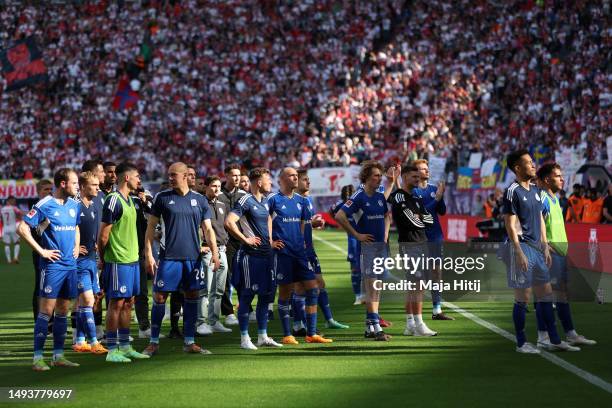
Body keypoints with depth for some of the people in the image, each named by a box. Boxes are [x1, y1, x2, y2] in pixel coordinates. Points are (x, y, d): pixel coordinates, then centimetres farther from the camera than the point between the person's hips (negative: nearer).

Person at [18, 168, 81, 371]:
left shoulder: (75, 205, 12)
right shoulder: (44, 205, -9)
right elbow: (22, 228, -11)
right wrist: (41, 251, -12)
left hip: (70, 264, 7)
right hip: (52, 264, -7)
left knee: (63, 311, 10)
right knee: (46, 310, -7)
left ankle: (58, 356, 17)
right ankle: (38, 358, -4)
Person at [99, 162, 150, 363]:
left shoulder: (129, 200, 16)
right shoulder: (113, 200, -14)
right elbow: (103, 235, -13)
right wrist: (104, 259, -4)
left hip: (132, 259, 9)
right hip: (118, 261, -9)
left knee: (128, 303, 11)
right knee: (116, 303, -5)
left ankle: (125, 346, 17)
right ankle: (112, 350, -1)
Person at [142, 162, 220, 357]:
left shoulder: (200, 200, 7)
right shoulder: (162, 198, 2)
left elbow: (208, 229, 8)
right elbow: (151, 226, 3)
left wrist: (214, 251, -5)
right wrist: (148, 254, -4)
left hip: (193, 258, 2)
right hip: (169, 257, -2)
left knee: (192, 298, 6)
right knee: (160, 297, -2)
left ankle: (189, 342, 16)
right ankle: (154, 342, 7)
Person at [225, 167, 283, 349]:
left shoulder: (265, 201, 14)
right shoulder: (246, 201, -11)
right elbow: (229, 222, -21)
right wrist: (246, 239, -16)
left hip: (265, 254, 8)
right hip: (250, 255, -8)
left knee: (266, 295, 10)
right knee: (247, 296, -3)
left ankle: (263, 336, 18)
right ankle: (244, 338, 2)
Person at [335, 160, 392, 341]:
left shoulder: (380, 197, 11)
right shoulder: (359, 197, -10)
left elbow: (387, 215, 30)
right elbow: (339, 216, -17)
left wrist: (386, 233, 14)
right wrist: (357, 235, -13)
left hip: (382, 245, 7)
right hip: (367, 245, -7)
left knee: (377, 286, 9)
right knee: (371, 286, -10)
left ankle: (370, 326, 16)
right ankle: (376, 328, -13)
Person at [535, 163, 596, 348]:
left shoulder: (555, 199, 18)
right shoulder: (542, 198, -12)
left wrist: (564, 249, 17)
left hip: (560, 252, 10)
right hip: (549, 253, -10)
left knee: (563, 294, 12)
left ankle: (571, 334, 18)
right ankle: (543, 337, -2)